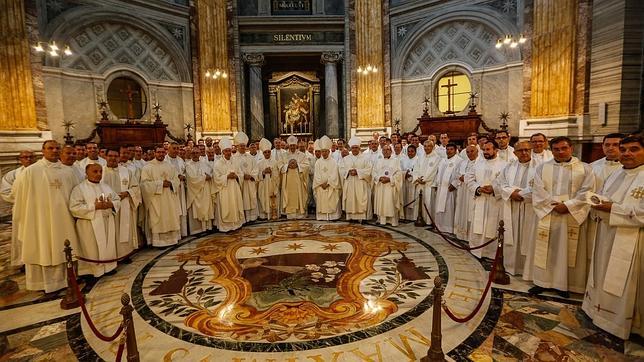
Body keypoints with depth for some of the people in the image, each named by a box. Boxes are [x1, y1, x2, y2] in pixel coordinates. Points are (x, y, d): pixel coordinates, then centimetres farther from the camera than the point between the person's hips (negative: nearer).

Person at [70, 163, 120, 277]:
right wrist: (94, 206, -20)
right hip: (90, 226, -5)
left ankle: (108, 267, 27)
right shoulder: (79, 188, -5)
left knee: (108, 248, 13)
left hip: (107, 224, 6)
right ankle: (89, 271, 13)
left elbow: (117, 201, 12)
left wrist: (111, 204, -10)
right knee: (92, 250, 0)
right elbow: (74, 207, -14)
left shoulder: (106, 186, 12)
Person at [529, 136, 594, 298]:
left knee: (567, 250, 5)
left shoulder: (585, 168, 4)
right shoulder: (542, 167, 7)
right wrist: (553, 205, -12)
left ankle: (564, 284, 17)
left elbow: (586, 192, -4)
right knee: (545, 250, 6)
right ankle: (542, 281, 16)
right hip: (547, 214, 1)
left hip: (573, 216, -1)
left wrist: (568, 206, -15)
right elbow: (538, 191, -1)